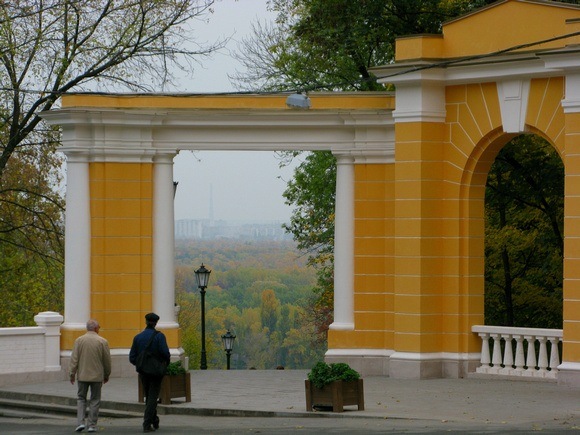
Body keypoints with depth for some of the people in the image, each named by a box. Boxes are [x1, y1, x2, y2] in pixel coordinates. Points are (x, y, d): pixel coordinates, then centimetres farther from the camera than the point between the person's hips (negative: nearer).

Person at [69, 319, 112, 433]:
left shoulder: (79, 340, -4)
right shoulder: (102, 342, -6)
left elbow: (74, 359, -4)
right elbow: (107, 360, 0)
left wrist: (72, 374, 3)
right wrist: (106, 375, 13)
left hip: (82, 375, 1)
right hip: (97, 376, -1)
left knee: (81, 399, 12)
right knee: (95, 400, 8)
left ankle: (80, 422, -2)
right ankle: (92, 425, 7)